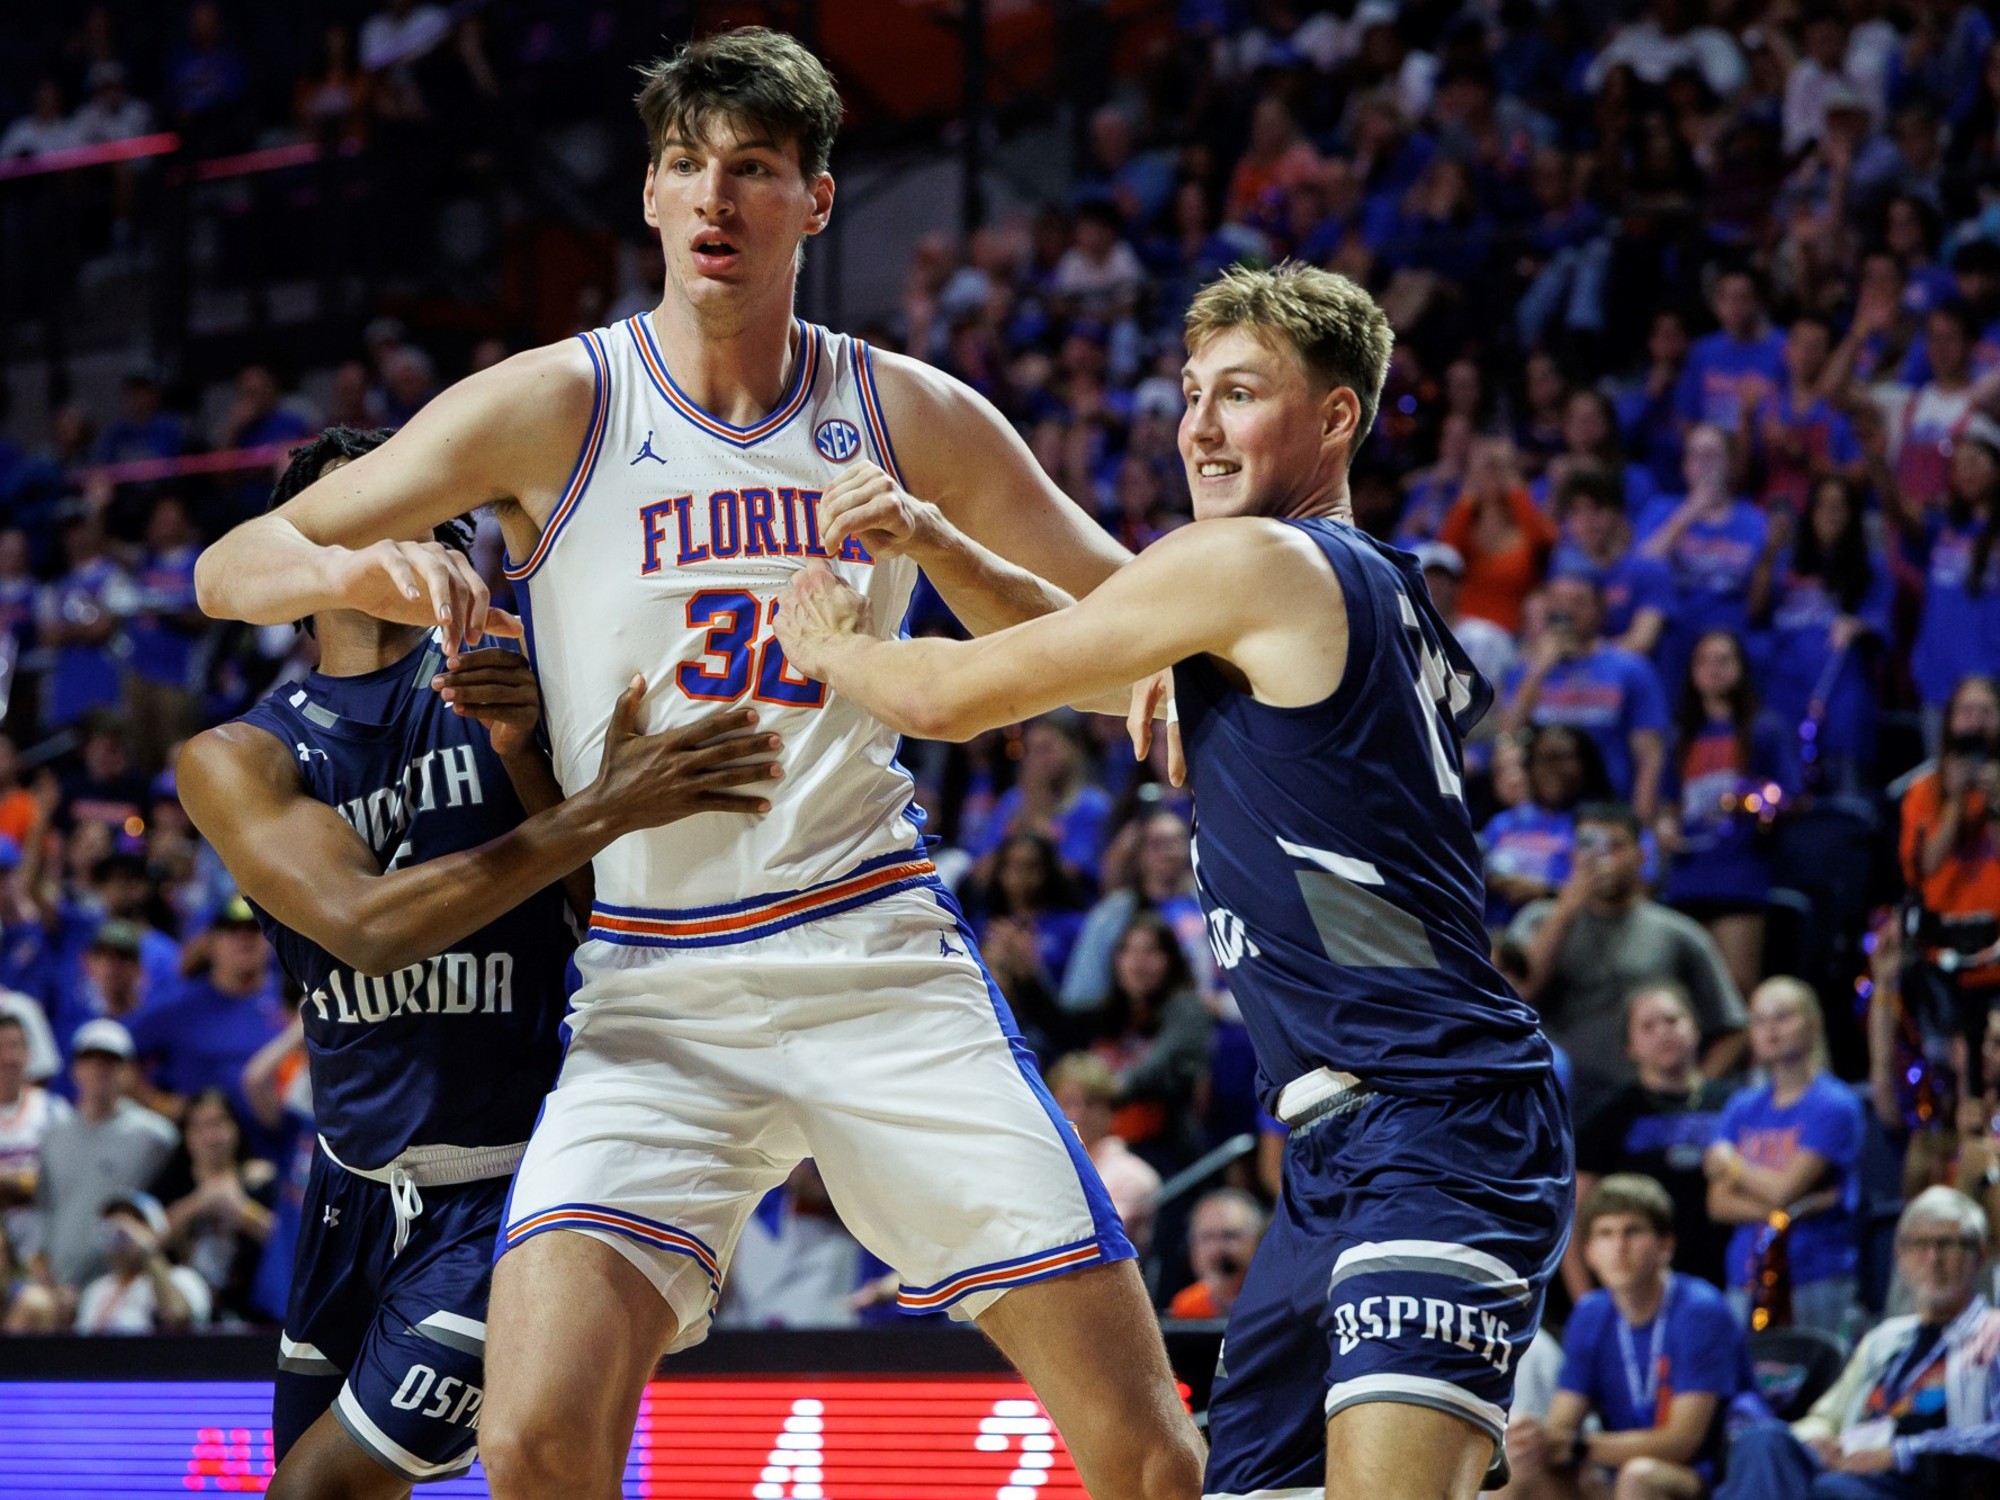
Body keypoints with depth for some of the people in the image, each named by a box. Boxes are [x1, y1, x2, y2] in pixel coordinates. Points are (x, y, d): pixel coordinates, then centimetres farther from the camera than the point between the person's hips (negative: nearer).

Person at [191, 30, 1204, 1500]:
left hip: (883, 965, 1)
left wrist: (941, 549, -9)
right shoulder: (556, 405, 0)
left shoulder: (913, 418, 6)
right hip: (655, 1000, -1)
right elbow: (232, 567, 2)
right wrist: (360, 567, -22)